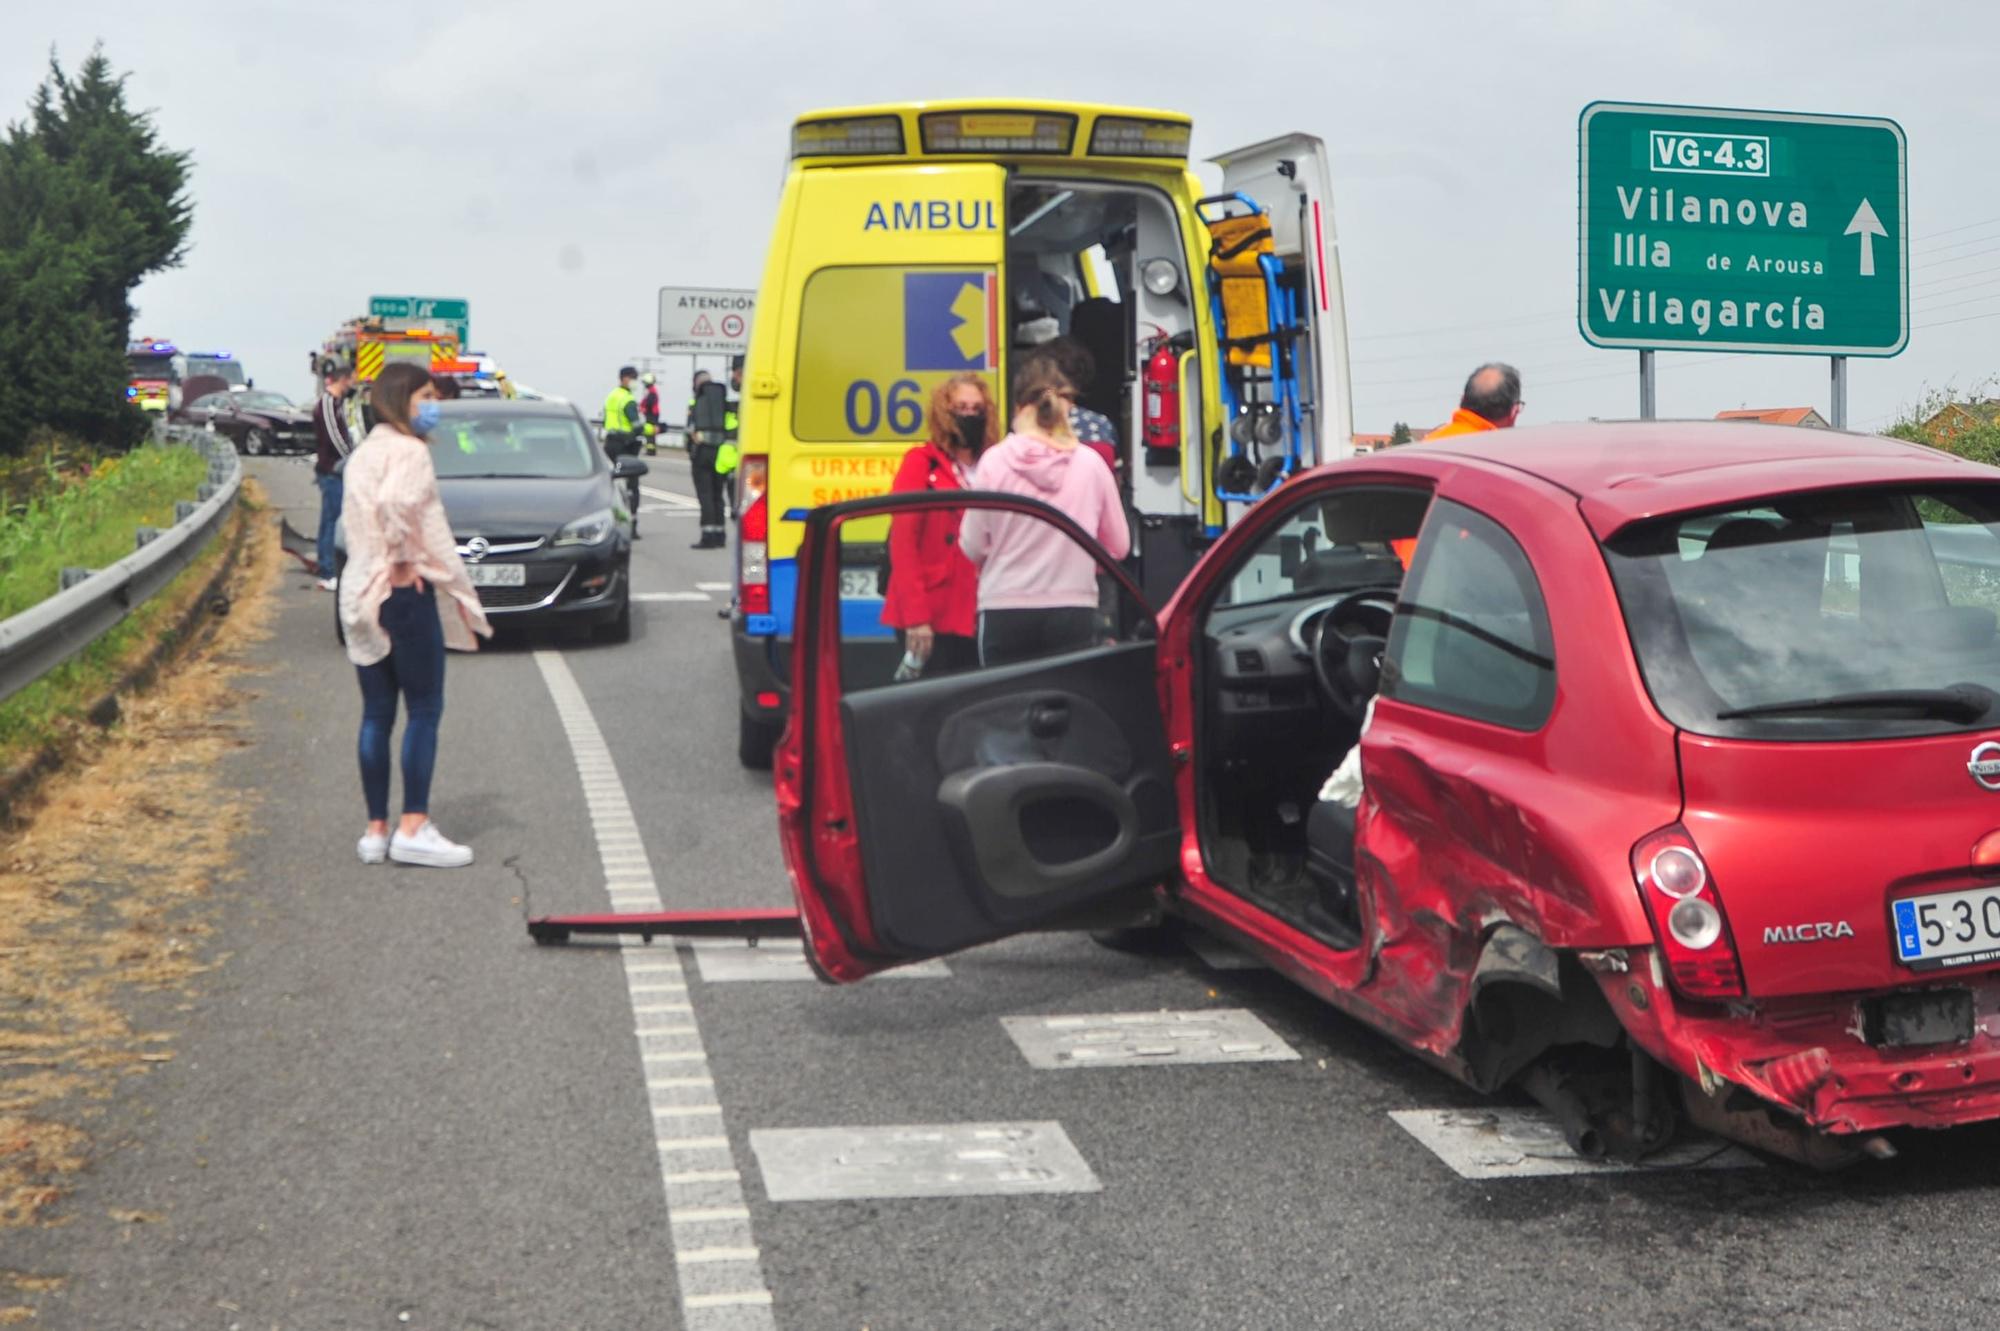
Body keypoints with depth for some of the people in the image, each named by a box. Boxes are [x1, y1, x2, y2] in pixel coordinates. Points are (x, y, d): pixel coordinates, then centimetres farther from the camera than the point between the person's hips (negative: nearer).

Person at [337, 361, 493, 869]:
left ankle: (376, 829, 12)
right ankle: (413, 828, -4)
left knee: (376, 713, 10)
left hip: (363, 594, 8)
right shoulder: (409, 451, -12)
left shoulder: (364, 452, 16)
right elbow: (396, 502, -30)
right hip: (406, 592, -8)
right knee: (424, 708, -2)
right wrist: (403, 557, -19)